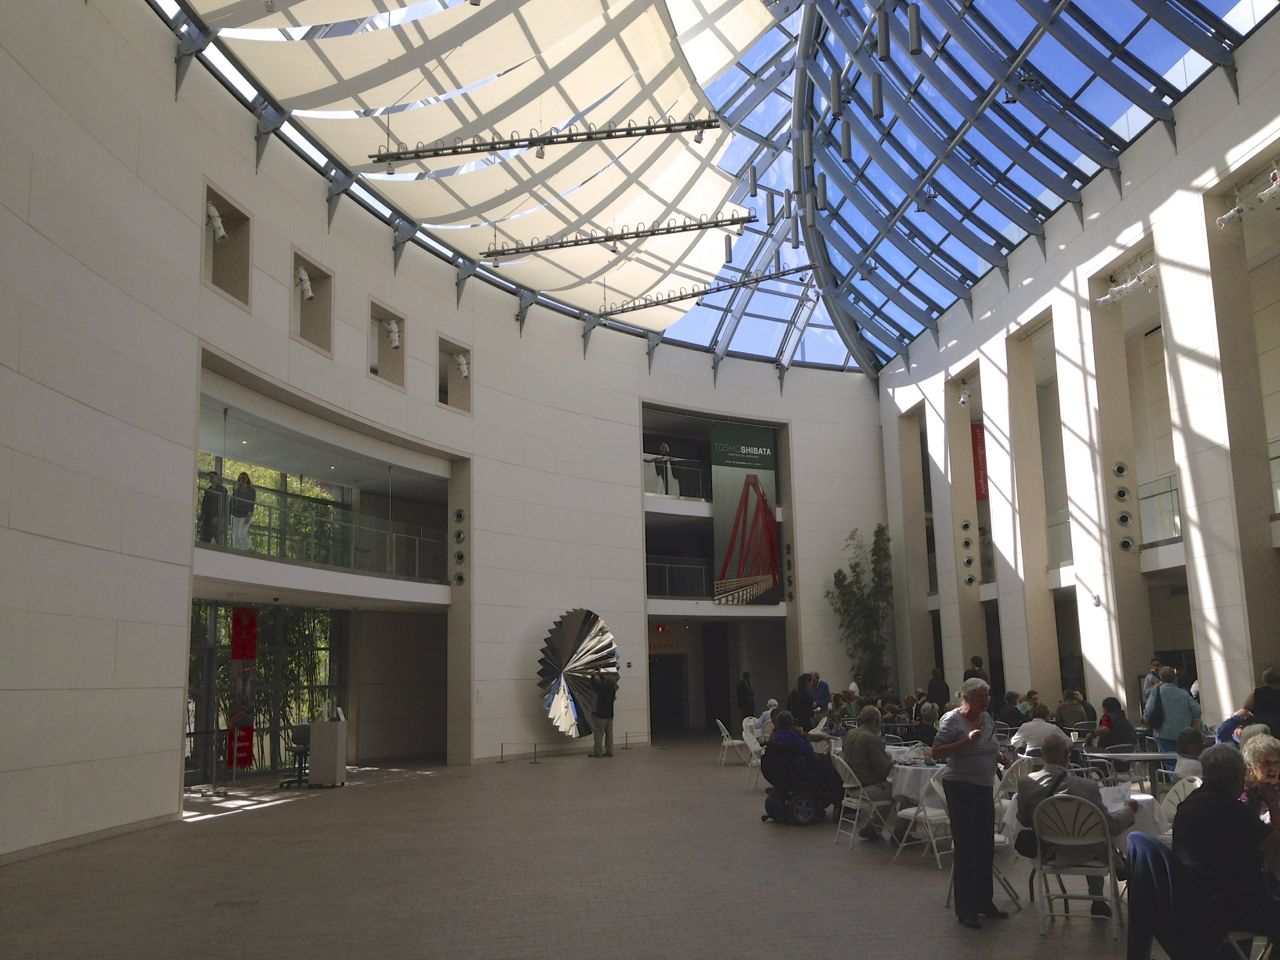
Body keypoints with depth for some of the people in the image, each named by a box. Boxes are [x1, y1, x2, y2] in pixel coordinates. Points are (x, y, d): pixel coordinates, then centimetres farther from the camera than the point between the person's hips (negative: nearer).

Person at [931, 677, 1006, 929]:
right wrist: (967, 741, -26)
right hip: (960, 788, -7)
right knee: (966, 848, -4)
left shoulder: (987, 718, 10)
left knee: (986, 848, 11)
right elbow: (936, 752, -19)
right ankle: (965, 910, 3)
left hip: (984, 788, 7)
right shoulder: (953, 720, -13)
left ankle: (984, 901, 24)